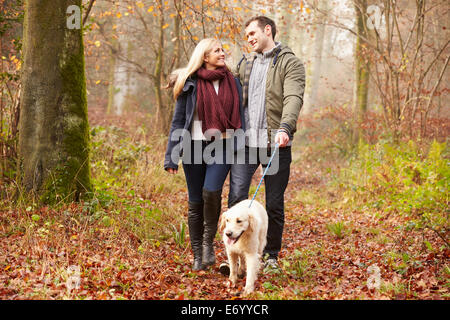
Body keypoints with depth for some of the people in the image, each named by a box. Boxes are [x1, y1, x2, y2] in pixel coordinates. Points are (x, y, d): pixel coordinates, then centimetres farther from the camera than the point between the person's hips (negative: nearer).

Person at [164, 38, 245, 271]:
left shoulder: (232, 83, 8)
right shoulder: (190, 84, 0)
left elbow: (239, 117, 15)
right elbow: (178, 121, 2)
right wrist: (172, 156, -3)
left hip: (222, 146, 1)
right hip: (195, 146, 0)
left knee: (211, 191, -22)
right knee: (195, 202, 4)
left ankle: (208, 242, -1)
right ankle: (197, 256, 16)